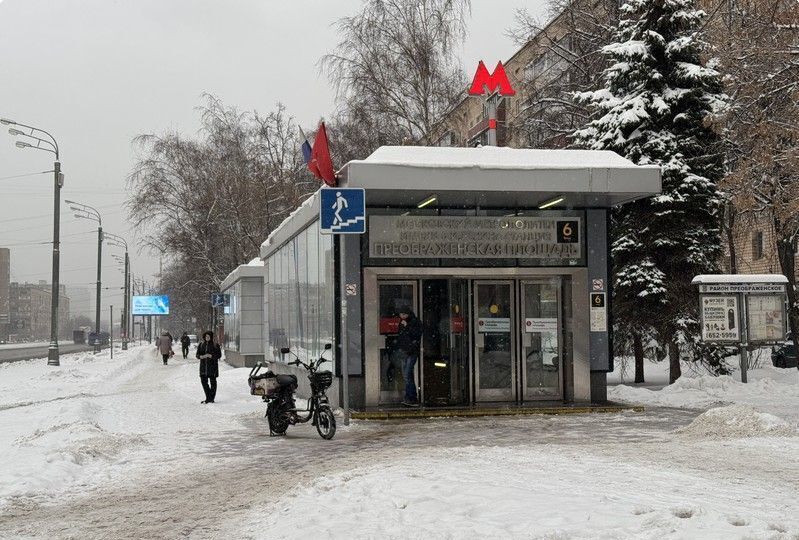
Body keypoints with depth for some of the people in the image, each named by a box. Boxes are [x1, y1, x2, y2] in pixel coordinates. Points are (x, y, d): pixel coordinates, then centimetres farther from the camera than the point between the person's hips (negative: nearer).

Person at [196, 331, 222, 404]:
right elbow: (197, 354, 10)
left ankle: (212, 398, 8)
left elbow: (219, 355, -4)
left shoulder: (215, 345, -2)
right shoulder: (201, 345, 10)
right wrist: (201, 356, -13)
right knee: (204, 381, 3)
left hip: (212, 365, -4)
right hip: (203, 365, 4)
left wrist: (211, 356, -19)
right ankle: (208, 398, 16)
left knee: (213, 381, 0)